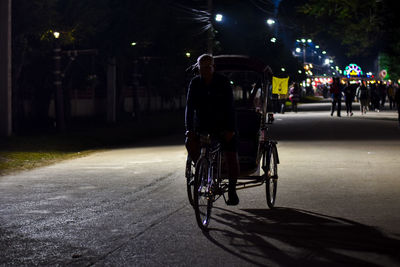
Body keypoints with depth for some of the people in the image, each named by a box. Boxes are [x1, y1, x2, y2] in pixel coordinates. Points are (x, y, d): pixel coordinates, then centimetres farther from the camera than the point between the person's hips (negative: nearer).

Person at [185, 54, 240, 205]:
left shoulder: (223, 82, -11)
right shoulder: (195, 83, -4)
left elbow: (229, 107, -16)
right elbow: (190, 106, -8)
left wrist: (230, 129, -25)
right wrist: (189, 129, -20)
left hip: (223, 125, -2)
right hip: (202, 125, 2)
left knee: (231, 157, -9)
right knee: (190, 143, -23)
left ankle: (232, 190, 9)